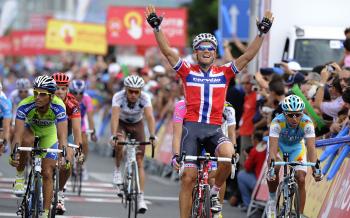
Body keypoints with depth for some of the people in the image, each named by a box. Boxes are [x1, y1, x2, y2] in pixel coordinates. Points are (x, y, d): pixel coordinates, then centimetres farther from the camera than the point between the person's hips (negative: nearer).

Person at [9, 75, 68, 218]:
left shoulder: (58, 107, -35)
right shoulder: (25, 106, -36)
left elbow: (62, 136, -42)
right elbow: (17, 134, -41)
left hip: (49, 134, 0)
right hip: (30, 128, 0)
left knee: (47, 174, -8)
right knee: (27, 141, -37)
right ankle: (20, 177, -15)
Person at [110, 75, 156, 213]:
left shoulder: (144, 98, -28)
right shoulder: (118, 97, -30)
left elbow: (150, 117, -38)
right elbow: (115, 117, -41)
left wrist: (152, 137, -51)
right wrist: (114, 136, -54)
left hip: (137, 125, 1)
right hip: (121, 124, -1)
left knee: (139, 162, -7)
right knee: (119, 144, -35)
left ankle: (140, 198, -7)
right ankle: (117, 170, -8)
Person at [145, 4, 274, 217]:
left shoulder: (224, 73, 10)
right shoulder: (188, 71, 8)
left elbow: (247, 56, 4)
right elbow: (167, 51, -1)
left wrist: (262, 32, -4)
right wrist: (156, 27, -11)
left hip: (214, 129, 0)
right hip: (192, 127, 0)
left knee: (228, 154, -30)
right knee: (188, 177, -4)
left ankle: (215, 192, -4)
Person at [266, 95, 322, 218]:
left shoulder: (307, 123, -33)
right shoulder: (277, 122, -37)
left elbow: (311, 147, -39)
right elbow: (273, 148, -43)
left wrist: (315, 169, -52)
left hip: (296, 147, 1)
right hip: (279, 144, -1)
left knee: (301, 180, -12)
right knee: (273, 171, -29)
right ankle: (272, 198, -3)